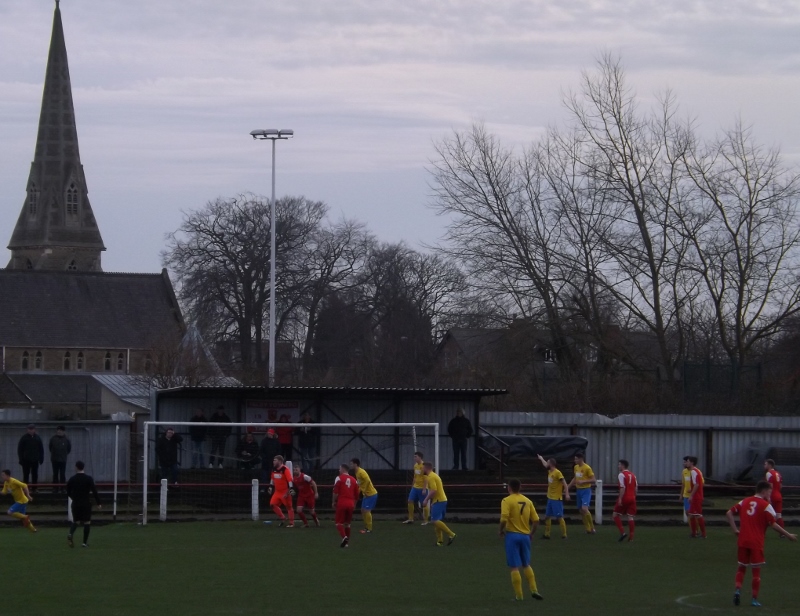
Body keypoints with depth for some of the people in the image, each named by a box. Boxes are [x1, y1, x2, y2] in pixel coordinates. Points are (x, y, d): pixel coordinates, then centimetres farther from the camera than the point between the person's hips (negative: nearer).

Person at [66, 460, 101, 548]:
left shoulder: (72, 479, 0)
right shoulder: (88, 479, -7)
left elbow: (68, 493, 7)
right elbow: (94, 491, -12)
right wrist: (98, 503, -7)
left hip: (75, 503, 2)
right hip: (86, 503, -2)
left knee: (75, 521, 15)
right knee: (87, 522, 7)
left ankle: (70, 534, -14)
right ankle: (85, 542, 5)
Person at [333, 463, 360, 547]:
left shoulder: (339, 478, -3)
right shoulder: (354, 480, 12)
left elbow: (335, 492, -9)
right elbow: (356, 495, 14)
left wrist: (334, 502, 1)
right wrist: (354, 504, 23)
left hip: (341, 503, -5)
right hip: (350, 504, 5)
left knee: (339, 522, -1)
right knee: (347, 523, 15)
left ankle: (344, 537, -25)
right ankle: (347, 542, 15)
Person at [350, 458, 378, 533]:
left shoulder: (361, 472, -20)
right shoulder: (357, 473, 11)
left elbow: (367, 481, -28)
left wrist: (365, 491, -19)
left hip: (371, 494, -10)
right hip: (366, 494, 10)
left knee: (366, 510, -10)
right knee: (363, 511, 12)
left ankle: (369, 529, -5)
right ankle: (366, 527, 18)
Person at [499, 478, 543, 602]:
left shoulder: (507, 501, -8)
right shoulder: (527, 501, 7)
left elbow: (504, 519, -20)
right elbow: (536, 520, 5)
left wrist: (501, 530, -3)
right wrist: (531, 533, 18)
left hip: (512, 535, -5)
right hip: (525, 536, 5)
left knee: (514, 567, 1)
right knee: (526, 565, 21)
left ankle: (518, 595, 1)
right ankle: (534, 590, 13)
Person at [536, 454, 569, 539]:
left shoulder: (557, 473, -15)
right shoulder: (550, 472, 11)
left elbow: (564, 483, -18)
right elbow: (545, 465, 34)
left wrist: (567, 494, -27)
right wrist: (541, 459, 51)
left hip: (557, 499, -9)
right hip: (550, 498, 9)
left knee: (559, 517, -8)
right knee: (547, 516, 12)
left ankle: (564, 535, -5)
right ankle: (547, 534, 19)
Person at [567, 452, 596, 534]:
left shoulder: (587, 468, -13)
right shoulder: (576, 467, 9)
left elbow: (594, 480, -14)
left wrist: (583, 481, -22)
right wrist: (568, 486, 19)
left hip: (586, 490, -8)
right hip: (578, 490, 8)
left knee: (584, 508, -22)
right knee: (581, 511, 8)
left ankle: (592, 527, -9)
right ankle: (588, 529, 17)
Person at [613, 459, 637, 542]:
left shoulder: (621, 475, -8)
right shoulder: (633, 475, 14)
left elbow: (622, 488, -17)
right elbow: (636, 488, 14)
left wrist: (620, 499, -18)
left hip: (624, 498, -6)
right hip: (632, 499, 6)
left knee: (616, 515, 5)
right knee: (630, 517, 6)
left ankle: (622, 532, -7)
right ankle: (631, 537, 3)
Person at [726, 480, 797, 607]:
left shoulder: (745, 502, 9)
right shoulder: (766, 506, -7)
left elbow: (729, 513, 6)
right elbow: (773, 524, -11)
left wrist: (735, 529, 7)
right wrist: (788, 535, -3)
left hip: (743, 541, 4)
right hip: (756, 543, -4)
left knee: (742, 567, 17)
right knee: (756, 570, 4)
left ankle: (738, 589, -3)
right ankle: (755, 599, 5)